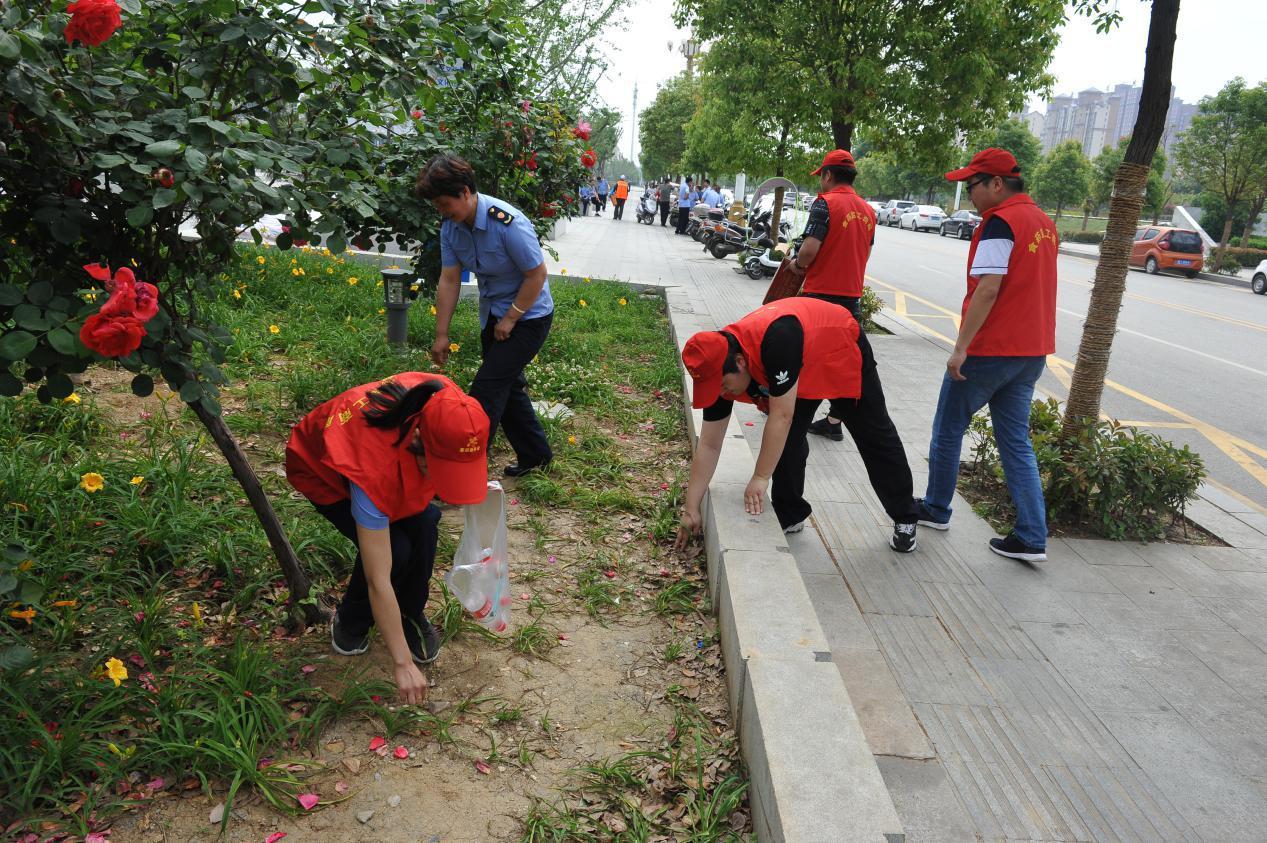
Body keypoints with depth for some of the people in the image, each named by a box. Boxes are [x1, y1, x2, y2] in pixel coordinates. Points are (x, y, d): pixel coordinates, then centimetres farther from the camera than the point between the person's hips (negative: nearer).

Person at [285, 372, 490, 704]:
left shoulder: (442, 404, -34)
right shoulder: (374, 467, -45)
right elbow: (379, 581, -40)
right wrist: (403, 664, -35)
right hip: (320, 469, -5)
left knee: (422, 522, -19)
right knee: (394, 549, -23)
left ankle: (412, 615, 7)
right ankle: (351, 623, 7)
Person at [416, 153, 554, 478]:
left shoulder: (507, 222, -28)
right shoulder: (451, 227, -6)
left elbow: (537, 274, -23)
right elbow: (449, 280, -3)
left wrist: (510, 319, -18)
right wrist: (441, 335, -4)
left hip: (528, 316, -8)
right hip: (493, 314, 8)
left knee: (486, 389, -10)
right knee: (507, 385, 16)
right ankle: (535, 454, 33)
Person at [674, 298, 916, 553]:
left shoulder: (776, 340, -46)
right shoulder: (719, 368, -23)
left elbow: (781, 416, -40)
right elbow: (709, 446, -17)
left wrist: (761, 478, -33)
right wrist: (691, 508, -17)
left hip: (842, 348, -5)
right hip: (804, 368, 5)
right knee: (787, 438, -7)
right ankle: (789, 515, 12)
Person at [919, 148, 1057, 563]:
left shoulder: (1000, 222, -15)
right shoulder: (1043, 221, 13)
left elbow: (988, 289, -23)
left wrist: (961, 347, -21)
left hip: (990, 350, -8)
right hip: (1032, 350, 8)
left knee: (948, 428, 10)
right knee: (1016, 440, 11)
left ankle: (936, 509, 23)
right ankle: (1032, 538, 8)